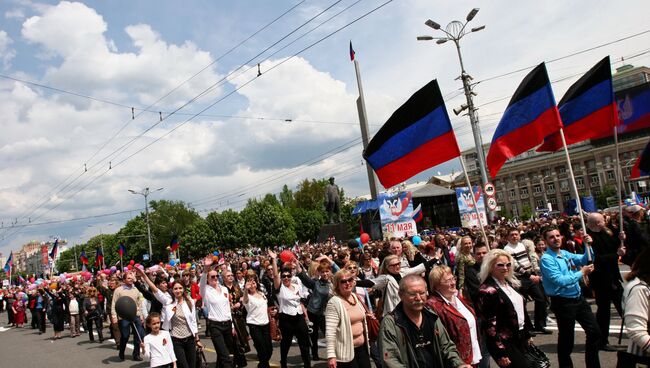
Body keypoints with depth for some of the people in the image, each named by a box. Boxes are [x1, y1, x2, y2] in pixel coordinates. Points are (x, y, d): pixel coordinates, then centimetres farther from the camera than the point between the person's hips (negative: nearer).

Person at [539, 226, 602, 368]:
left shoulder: (565, 253, 6)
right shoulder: (546, 259, -18)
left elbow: (584, 260, 14)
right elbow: (559, 280, -25)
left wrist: (588, 245, -3)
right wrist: (581, 273, -19)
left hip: (579, 298, 8)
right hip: (563, 302, -7)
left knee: (594, 332, 14)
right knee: (566, 339, 7)